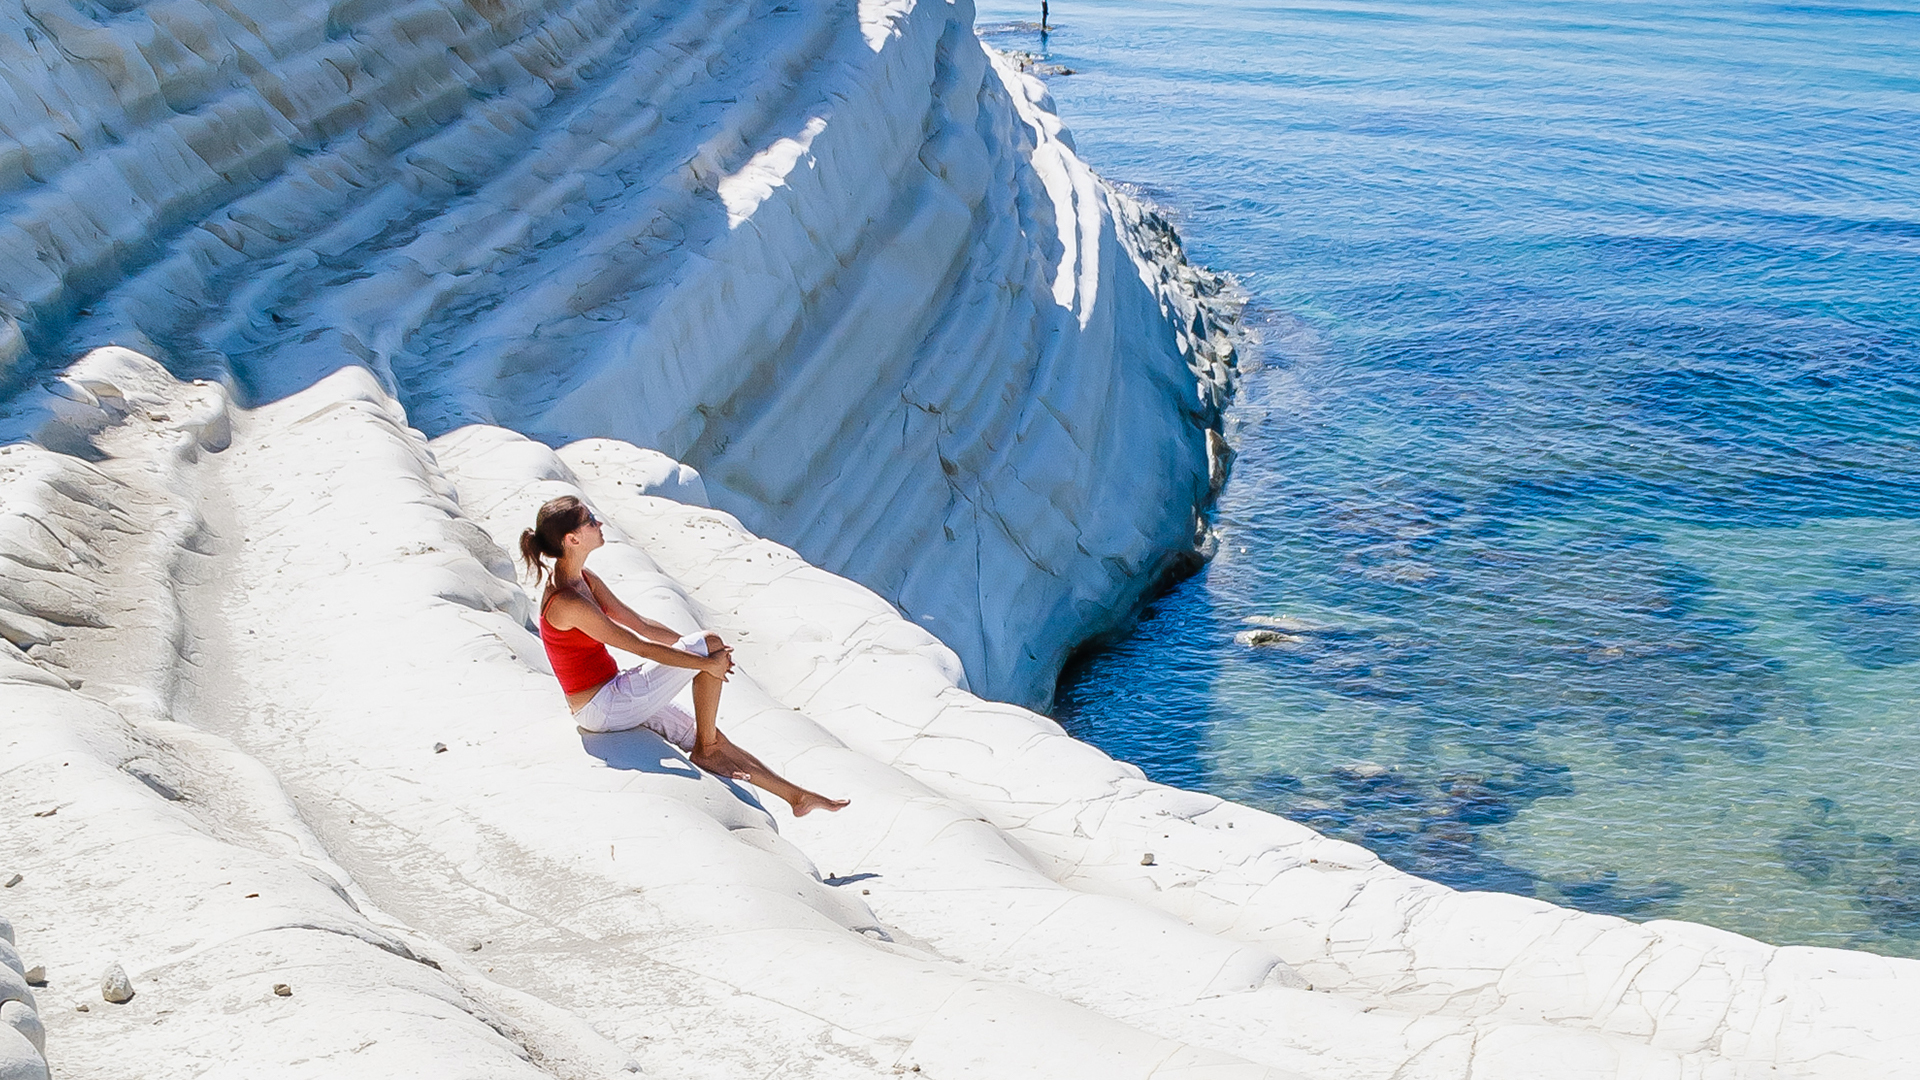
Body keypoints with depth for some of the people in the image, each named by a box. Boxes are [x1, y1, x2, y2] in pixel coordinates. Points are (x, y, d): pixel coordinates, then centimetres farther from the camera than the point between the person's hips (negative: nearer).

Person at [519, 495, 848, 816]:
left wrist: (698, 652, 5)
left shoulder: (584, 580, 5)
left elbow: (640, 624, 11)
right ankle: (706, 749, 2)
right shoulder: (566, 602, -25)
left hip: (611, 699, 9)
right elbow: (640, 647, -22)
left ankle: (795, 795, 20)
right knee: (711, 643, -10)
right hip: (603, 708, -9)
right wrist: (706, 661, -15)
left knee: (712, 742, 12)